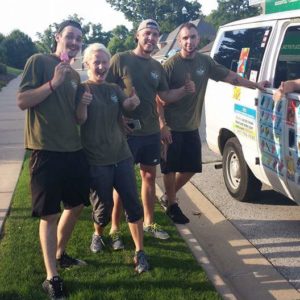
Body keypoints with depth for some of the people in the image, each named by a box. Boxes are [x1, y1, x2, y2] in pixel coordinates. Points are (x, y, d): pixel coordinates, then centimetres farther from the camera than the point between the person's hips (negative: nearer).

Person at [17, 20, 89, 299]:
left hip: (74, 149, 8)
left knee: (75, 206, 16)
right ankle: (51, 278, 8)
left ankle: (60, 255, 37)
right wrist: (53, 82, -20)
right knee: (49, 214, -2)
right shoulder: (38, 61, -4)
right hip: (46, 150, -7)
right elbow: (22, 101, -13)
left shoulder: (74, 75, 16)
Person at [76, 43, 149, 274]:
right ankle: (97, 235, 37)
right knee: (104, 206, 6)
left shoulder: (114, 89, 10)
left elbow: (129, 105, -6)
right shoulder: (82, 89, -5)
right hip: (96, 161, -4)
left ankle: (140, 252, 9)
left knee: (133, 204, 1)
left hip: (122, 156, 4)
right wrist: (83, 104, -37)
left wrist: (133, 101, -30)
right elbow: (79, 120, -15)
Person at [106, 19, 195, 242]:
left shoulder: (157, 67, 10)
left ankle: (149, 222, 31)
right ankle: (115, 228, 16)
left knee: (149, 175, 15)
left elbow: (166, 96, 15)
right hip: (126, 132, -6)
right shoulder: (120, 60, -9)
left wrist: (185, 90, -3)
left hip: (151, 132, 6)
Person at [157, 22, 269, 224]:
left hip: (192, 128, 6)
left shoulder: (205, 62, 2)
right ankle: (172, 205, 25)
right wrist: (163, 125, -18)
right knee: (170, 168, 5)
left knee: (191, 168, 13)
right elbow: (159, 98, -13)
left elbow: (229, 76, 12)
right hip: (171, 128, -6)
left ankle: (168, 197, 34)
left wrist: (255, 85, 14)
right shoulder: (171, 65, -14)